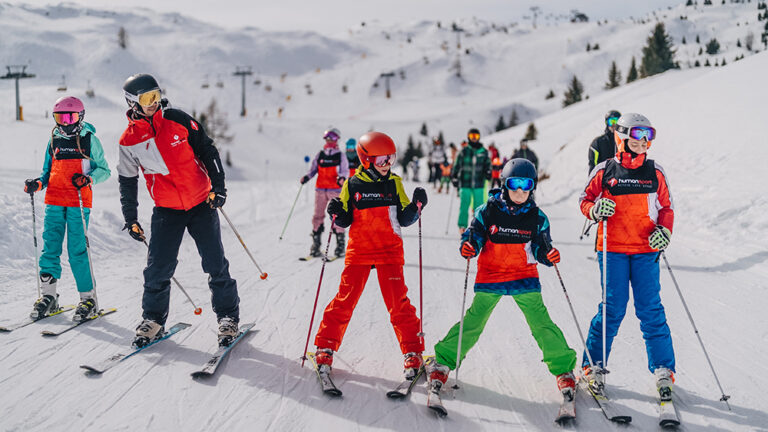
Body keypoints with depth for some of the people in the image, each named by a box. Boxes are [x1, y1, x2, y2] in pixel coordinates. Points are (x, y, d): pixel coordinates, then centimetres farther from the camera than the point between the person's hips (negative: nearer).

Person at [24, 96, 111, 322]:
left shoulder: (90, 140, 2)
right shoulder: (54, 140, 14)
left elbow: (104, 170, 5)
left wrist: (88, 179, -14)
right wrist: (37, 184, 2)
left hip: (79, 202, -4)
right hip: (54, 201, 4)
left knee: (77, 250, -6)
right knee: (50, 246, 0)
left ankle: (88, 298, 2)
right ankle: (48, 296, 9)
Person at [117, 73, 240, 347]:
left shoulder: (177, 120, -7)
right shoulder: (129, 140, -3)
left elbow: (207, 150, 0)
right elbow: (127, 181, 8)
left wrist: (218, 186, -6)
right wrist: (131, 220, 8)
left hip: (201, 204, -1)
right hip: (166, 211, 1)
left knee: (216, 265, -2)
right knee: (157, 269, -3)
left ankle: (228, 317, 12)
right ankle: (153, 319, 16)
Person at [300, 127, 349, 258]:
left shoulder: (340, 156, 5)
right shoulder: (320, 155, 12)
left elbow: (345, 170, 1)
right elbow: (313, 169, 14)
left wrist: (342, 178, -20)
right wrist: (306, 177, -4)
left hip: (335, 189, -3)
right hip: (320, 188, 3)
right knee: (318, 215, 0)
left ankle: (340, 244, -1)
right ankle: (315, 245, 5)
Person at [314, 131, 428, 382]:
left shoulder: (394, 183, 4)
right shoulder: (353, 185, 1)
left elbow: (404, 219, 6)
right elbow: (345, 221, 6)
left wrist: (416, 206, -11)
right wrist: (336, 213, -14)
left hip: (389, 251, 0)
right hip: (359, 251, 0)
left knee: (398, 303, -4)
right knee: (345, 300, 0)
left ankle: (413, 353, 4)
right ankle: (325, 348, 12)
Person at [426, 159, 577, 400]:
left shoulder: (537, 217, 1)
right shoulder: (487, 212, -4)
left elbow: (540, 249, 6)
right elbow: (473, 237, -1)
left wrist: (549, 256, -16)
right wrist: (467, 247, -23)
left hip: (525, 278, 1)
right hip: (490, 276, -1)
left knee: (541, 322, -7)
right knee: (473, 322, -5)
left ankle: (563, 368, 7)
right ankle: (443, 362, 8)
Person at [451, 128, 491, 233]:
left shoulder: (483, 152, 7)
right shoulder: (464, 151, 3)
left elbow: (487, 163, 15)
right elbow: (457, 165, 6)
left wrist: (488, 172, -3)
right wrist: (454, 177, 0)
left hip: (479, 184, 1)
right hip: (465, 183, -1)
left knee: (478, 206, 1)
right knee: (464, 205, -3)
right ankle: (462, 226, 5)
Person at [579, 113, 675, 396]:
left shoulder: (655, 172, 8)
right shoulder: (604, 170, 2)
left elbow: (666, 206, 14)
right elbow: (585, 200, 9)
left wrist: (665, 230, -4)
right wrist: (595, 210, -13)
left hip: (646, 250, 2)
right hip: (612, 249, -2)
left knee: (650, 309, 0)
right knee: (613, 308, -4)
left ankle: (663, 369, 9)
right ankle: (593, 365, 9)